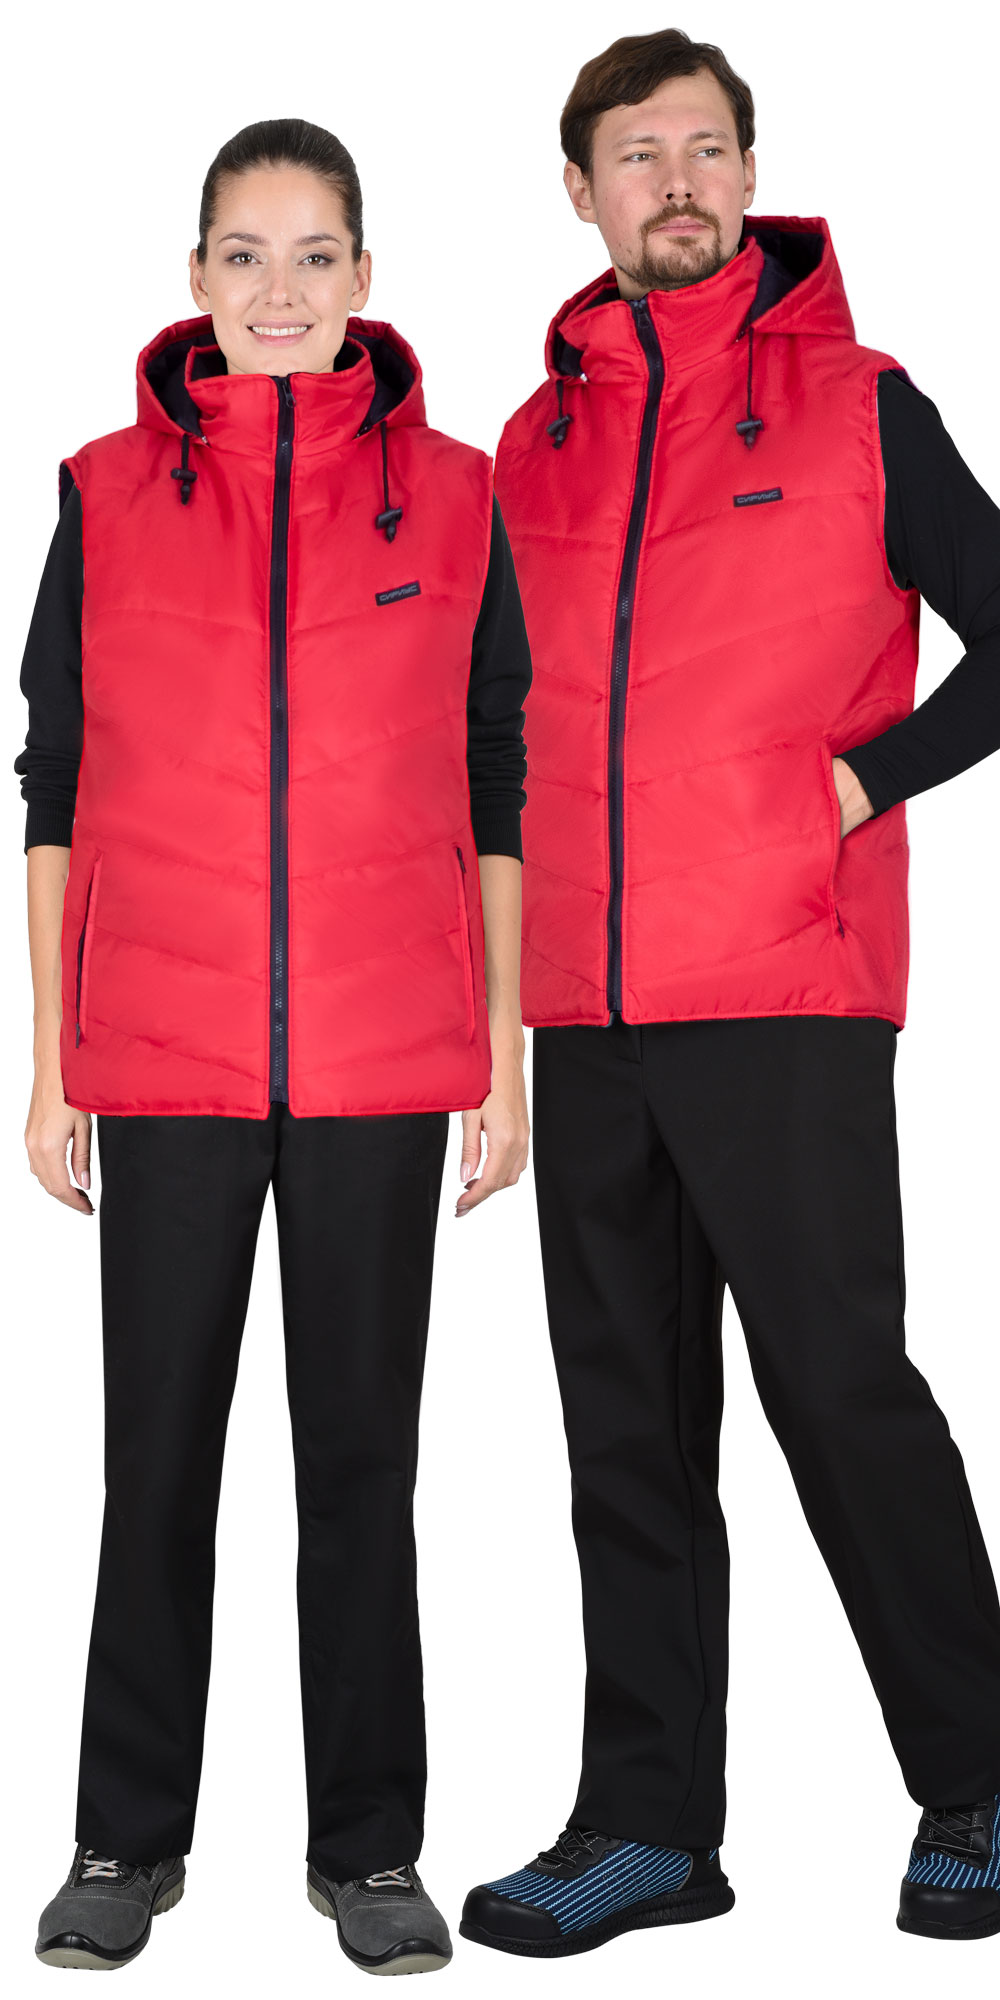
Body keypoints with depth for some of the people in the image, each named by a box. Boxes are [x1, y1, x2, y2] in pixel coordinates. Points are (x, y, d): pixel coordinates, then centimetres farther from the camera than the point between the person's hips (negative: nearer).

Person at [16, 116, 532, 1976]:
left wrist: (506, 1053, 4)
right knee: (159, 1455, 7)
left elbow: (496, 789, 8)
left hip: (384, 1056, 0)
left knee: (365, 1454, 7)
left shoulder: (451, 493, 6)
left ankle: (369, 1846, 20)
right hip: (164, 1054, 0)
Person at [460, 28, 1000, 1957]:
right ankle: (649, 1824, 18)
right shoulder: (536, 439, 15)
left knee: (840, 1383, -4)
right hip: (588, 1004, 5)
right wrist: (524, 925, 10)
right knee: (630, 1419, 8)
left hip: (788, 996, -5)